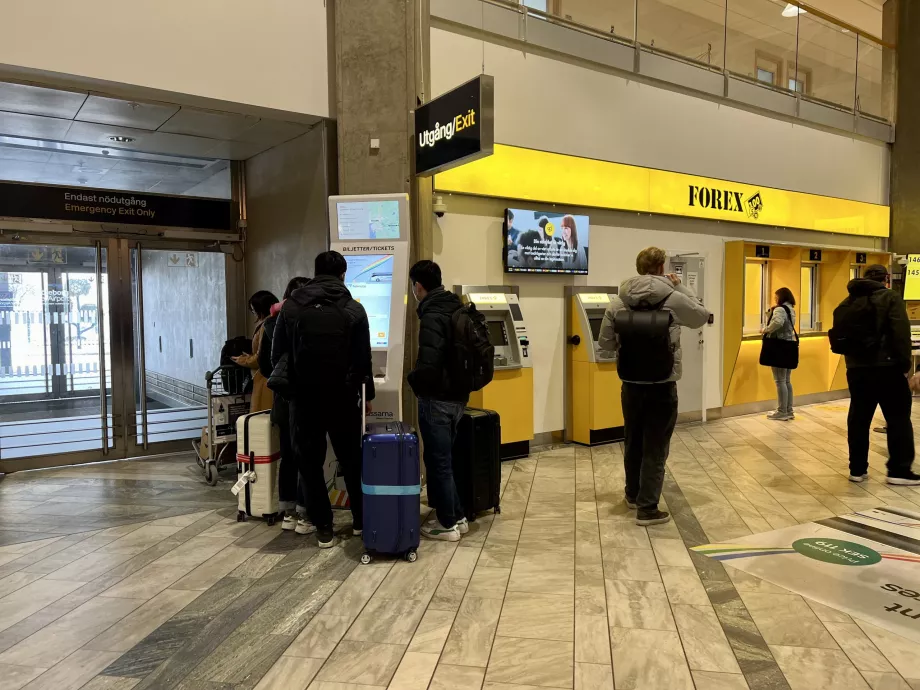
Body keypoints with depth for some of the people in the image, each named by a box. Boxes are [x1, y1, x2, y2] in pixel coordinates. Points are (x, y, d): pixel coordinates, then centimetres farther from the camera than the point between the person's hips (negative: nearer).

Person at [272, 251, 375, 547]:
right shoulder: (354, 309, -2)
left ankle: (324, 529, 11)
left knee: (310, 463, 9)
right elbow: (364, 359, -1)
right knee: (351, 459, 15)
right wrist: (367, 394, 12)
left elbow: (276, 355, 2)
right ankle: (360, 520, 25)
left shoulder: (291, 306, -1)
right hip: (343, 397, 0)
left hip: (304, 397, 0)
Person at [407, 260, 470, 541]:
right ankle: (457, 517, 27)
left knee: (437, 460, 3)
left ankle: (448, 524, 14)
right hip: (457, 395, 9)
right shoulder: (457, 308, 9)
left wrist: (414, 381, -7)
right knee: (443, 458, 19)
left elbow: (428, 365, -27)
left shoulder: (432, 317, -20)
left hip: (437, 399, -9)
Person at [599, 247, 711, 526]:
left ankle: (633, 494, 36)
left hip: (631, 385, 4)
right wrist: (681, 287, 12)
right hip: (662, 386, -4)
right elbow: (702, 317, 8)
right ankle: (647, 508, 7)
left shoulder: (617, 302, -3)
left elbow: (606, 344, 3)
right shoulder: (674, 299, -11)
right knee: (655, 449, 4)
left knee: (633, 442, 19)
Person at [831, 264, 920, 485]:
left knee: (858, 419, 9)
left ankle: (857, 469, 13)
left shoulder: (846, 304, 12)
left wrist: (852, 356, 15)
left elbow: (838, 336, 9)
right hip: (887, 367, -5)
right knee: (898, 418, 5)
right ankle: (899, 470, 5)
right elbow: (901, 332, -14)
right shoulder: (890, 297, -3)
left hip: (856, 368, 5)